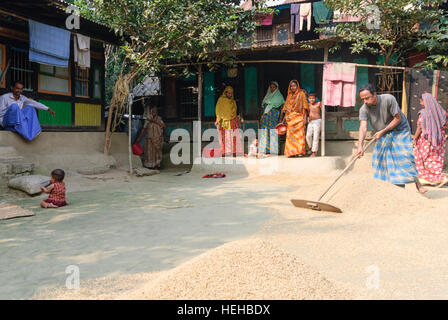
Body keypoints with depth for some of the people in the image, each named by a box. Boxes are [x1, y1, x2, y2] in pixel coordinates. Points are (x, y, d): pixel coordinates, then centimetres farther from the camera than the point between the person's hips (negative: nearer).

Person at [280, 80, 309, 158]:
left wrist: (305, 117, -13)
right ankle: (292, 152, 4)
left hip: (298, 117, -4)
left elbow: (304, 107, -3)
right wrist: (283, 120, 11)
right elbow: (286, 108, 15)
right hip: (290, 118, 4)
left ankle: (300, 151, -3)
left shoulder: (301, 94, 2)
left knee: (299, 134, -6)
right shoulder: (289, 96, 15)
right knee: (290, 135, 1)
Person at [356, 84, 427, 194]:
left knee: (404, 157, -12)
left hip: (400, 130, -4)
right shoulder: (364, 109, -16)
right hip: (383, 135, 4)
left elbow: (398, 118, -18)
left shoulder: (388, 99, -25)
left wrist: (382, 131, -23)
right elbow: (363, 127, -27)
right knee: (380, 158, 1)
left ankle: (417, 183, -1)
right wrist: (360, 146, -41)